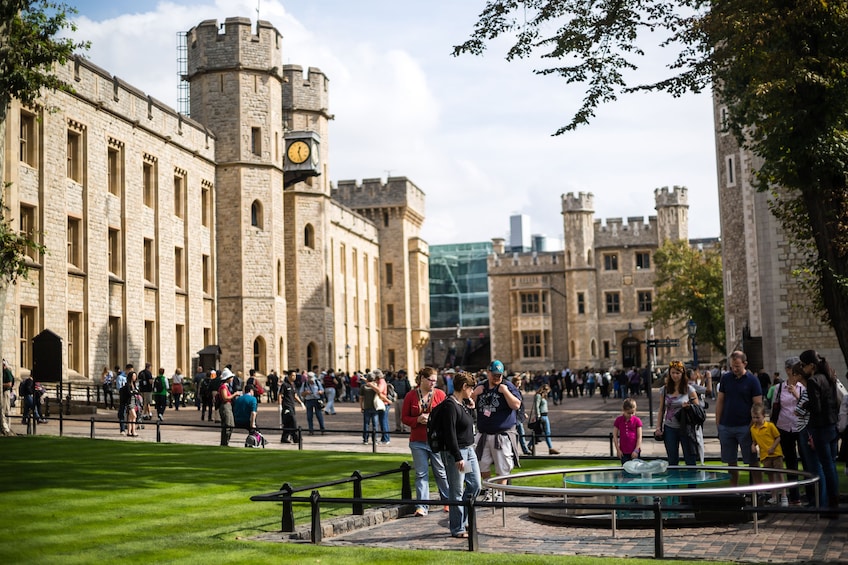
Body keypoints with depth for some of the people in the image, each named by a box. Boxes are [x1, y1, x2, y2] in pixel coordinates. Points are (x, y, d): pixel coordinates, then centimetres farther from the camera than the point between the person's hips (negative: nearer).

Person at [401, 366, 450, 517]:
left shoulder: (440, 394, 1)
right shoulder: (411, 396, 1)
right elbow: (404, 418, 4)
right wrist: (418, 420, -14)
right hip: (418, 442, 0)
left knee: (441, 472, 8)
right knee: (421, 474, 0)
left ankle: (448, 501, 23)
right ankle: (422, 506, 3)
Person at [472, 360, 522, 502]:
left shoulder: (507, 386, -3)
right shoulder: (480, 387, 11)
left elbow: (516, 405, -13)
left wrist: (505, 391, -20)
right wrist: (475, 394, -5)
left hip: (502, 435, -4)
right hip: (483, 434, 4)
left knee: (502, 467, 1)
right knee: (482, 465, 8)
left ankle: (500, 493, 16)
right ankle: (488, 490, 28)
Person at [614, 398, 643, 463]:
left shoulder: (637, 420, -4)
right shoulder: (618, 420, 1)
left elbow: (639, 437, -4)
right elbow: (615, 436, 4)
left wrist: (636, 450, -9)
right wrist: (618, 450, -1)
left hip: (634, 451, -1)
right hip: (623, 452, 1)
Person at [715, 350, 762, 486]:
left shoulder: (752, 381, -3)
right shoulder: (725, 378, 7)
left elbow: (758, 405, -3)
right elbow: (720, 401, 11)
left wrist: (753, 425, -10)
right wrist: (718, 423, 6)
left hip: (745, 427, -3)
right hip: (726, 426, 4)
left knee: (752, 461, 0)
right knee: (731, 462, 10)